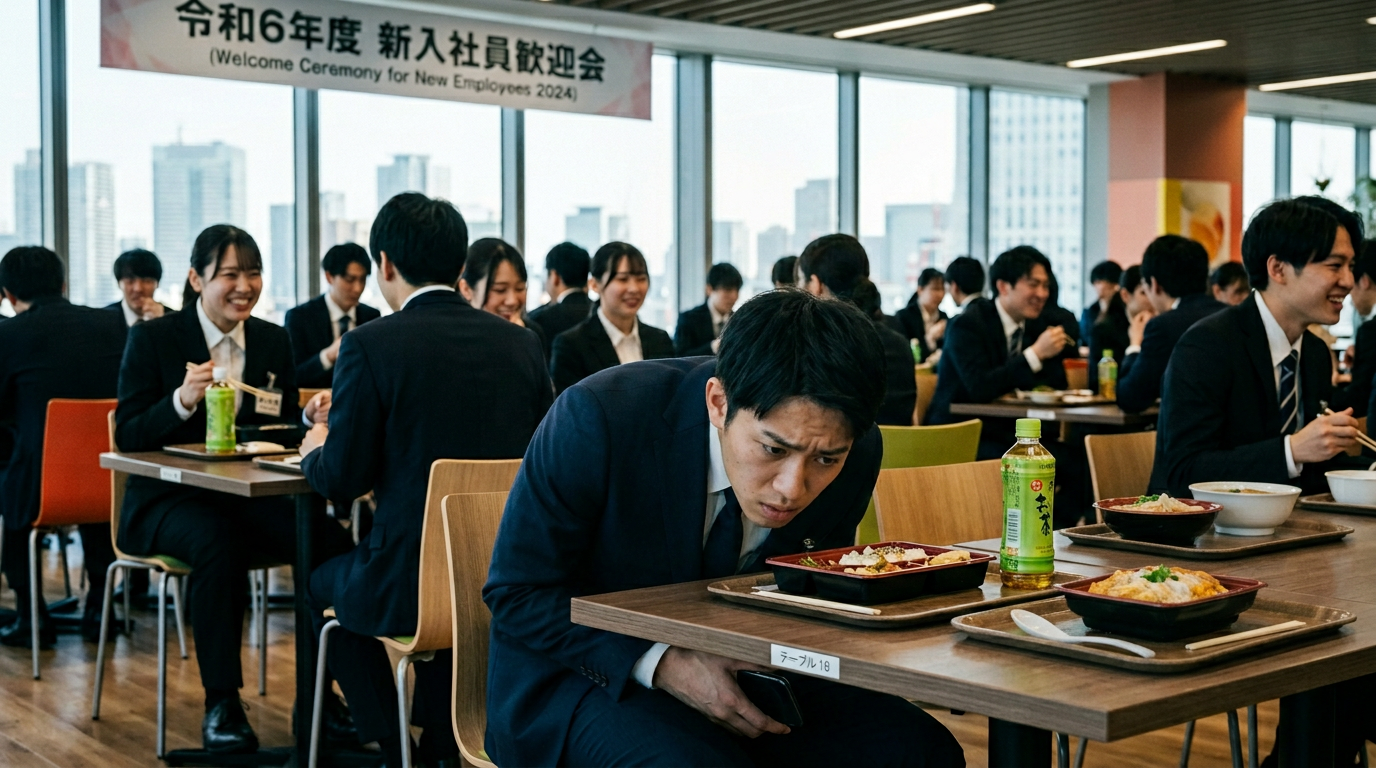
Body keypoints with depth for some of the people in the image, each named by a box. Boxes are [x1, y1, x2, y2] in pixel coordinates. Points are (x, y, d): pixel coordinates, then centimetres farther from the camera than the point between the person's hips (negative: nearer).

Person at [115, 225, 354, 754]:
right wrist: (182, 402, -25)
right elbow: (126, 437, -7)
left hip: (254, 497, 4)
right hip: (172, 499, -4)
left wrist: (308, 418, -12)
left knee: (332, 540, -24)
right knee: (219, 546, -37)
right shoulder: (152, 339, -1)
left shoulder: (275, 340, 10)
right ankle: (221, 705, -25)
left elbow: (283, 431, 11)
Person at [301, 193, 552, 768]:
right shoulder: (522, 344, 2)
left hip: (412, 588, -5)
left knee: (325, 584, 29)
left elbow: (341, 479, -9)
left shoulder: (370, 345, -11)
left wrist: (316, 450, 15)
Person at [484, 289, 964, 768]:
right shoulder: (600, 418, -26)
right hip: (594, 673, -3)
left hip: (744, 672, 3)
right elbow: (517, 594, -16)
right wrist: (664, 665, -28)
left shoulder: (857, 456, -13)